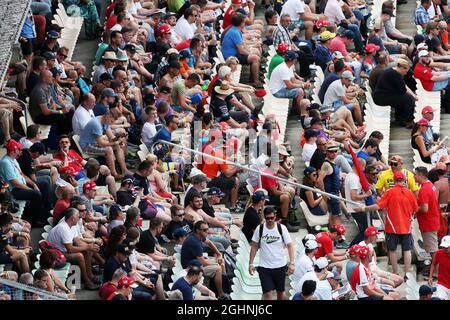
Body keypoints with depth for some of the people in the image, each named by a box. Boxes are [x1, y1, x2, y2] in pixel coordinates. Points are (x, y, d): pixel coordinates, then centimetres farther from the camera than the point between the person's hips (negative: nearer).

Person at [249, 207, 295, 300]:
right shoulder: (259, 229, -4)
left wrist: (291, 263, -14)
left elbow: (290, 245, -5)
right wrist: (250, 263, 0)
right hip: (264, 267, 0)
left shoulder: (282, 228, -7)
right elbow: (254, 247, 4)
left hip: (280, 265, 0)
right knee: (267, 293, -8)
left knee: (281, 292, 13)